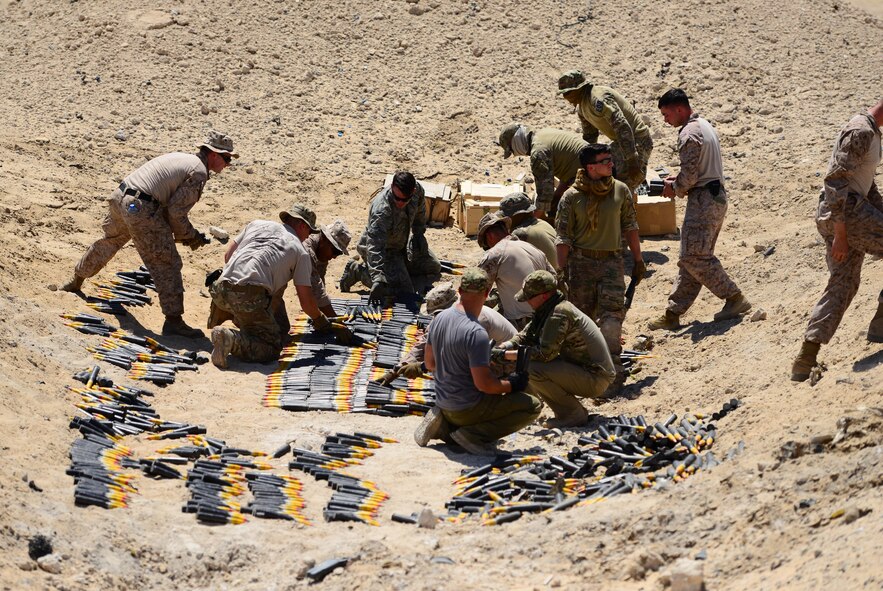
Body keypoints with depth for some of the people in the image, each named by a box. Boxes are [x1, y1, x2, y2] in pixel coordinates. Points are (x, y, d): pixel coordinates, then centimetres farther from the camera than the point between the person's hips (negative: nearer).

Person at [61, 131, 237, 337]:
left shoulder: (179, 158, 22)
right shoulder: (198, 172, -6)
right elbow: (176, 212, -10)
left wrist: (189, 233, 24)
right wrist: (190, 236, 7)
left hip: (120, 198, 9)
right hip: (140, 209, -9)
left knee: (108, 243, 32)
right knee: (167, 264, -3)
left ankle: (76, 281, 52)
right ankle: (173, 320, -5)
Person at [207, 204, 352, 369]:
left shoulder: (257, 224, 24)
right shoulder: (300, 251, 13)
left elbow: (227, 256, 27)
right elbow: (306, 302, 12)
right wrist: (323, 323, 30)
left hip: (221, 290, 6)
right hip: (250, 296, -6)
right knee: (271, 348, 1)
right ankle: (231, 340, -22)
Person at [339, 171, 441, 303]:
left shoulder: (417, 189, -20)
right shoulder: (381, 210, -41)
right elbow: (375, 247, -46)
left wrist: (418, 233, 8)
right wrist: (378, 280, -53)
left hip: (402, 244, 8)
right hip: (384, 250, -8)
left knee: (434, 268, 14)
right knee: (403, 291, -20)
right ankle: (358, 270, -5)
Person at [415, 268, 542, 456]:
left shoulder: (439, 319, 0)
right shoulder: (476, 333, -25)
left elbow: (430, 364, 12)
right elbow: (483, 383, -24)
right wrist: (512, 385, -7)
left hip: (444, 404, 8)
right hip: (468, 409, -8)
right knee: (533, 406, -5)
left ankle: (444, 426, 10)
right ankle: (473, 435, -11)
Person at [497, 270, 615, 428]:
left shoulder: (559, 314, -21)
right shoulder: (548, 310, 9)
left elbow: (545, 353, -25)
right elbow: (525, 337, 15)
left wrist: (507, 355, -17)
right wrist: (501, 347, -3)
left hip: (596, 379, -10)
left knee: (532, 370, -23)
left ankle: (573, 414, -9)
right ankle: (573, 410, 14)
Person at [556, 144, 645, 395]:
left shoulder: (620, 191, 4)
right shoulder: (571, 197, -4)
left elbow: (630, 227, 12)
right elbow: (564, 237, -3)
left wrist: (638, 260, 12)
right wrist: (562, 272, -6)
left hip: (611, 261, 1)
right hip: (581, 261, -1)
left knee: (612, 314, -12)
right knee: (582, 317, 4)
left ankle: (612, 372, -12)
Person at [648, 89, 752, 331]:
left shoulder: (689, 134, -16)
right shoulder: (704, 125, 17)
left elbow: (689, 176, -20)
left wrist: (675, 188, -2)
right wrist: (677, 180, 14)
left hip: (703, 200, -11)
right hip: (716, 196, 11)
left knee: (694, 257, -8)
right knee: (691, 256, 9)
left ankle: (734, 298, -3)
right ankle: (673, 313, 10)